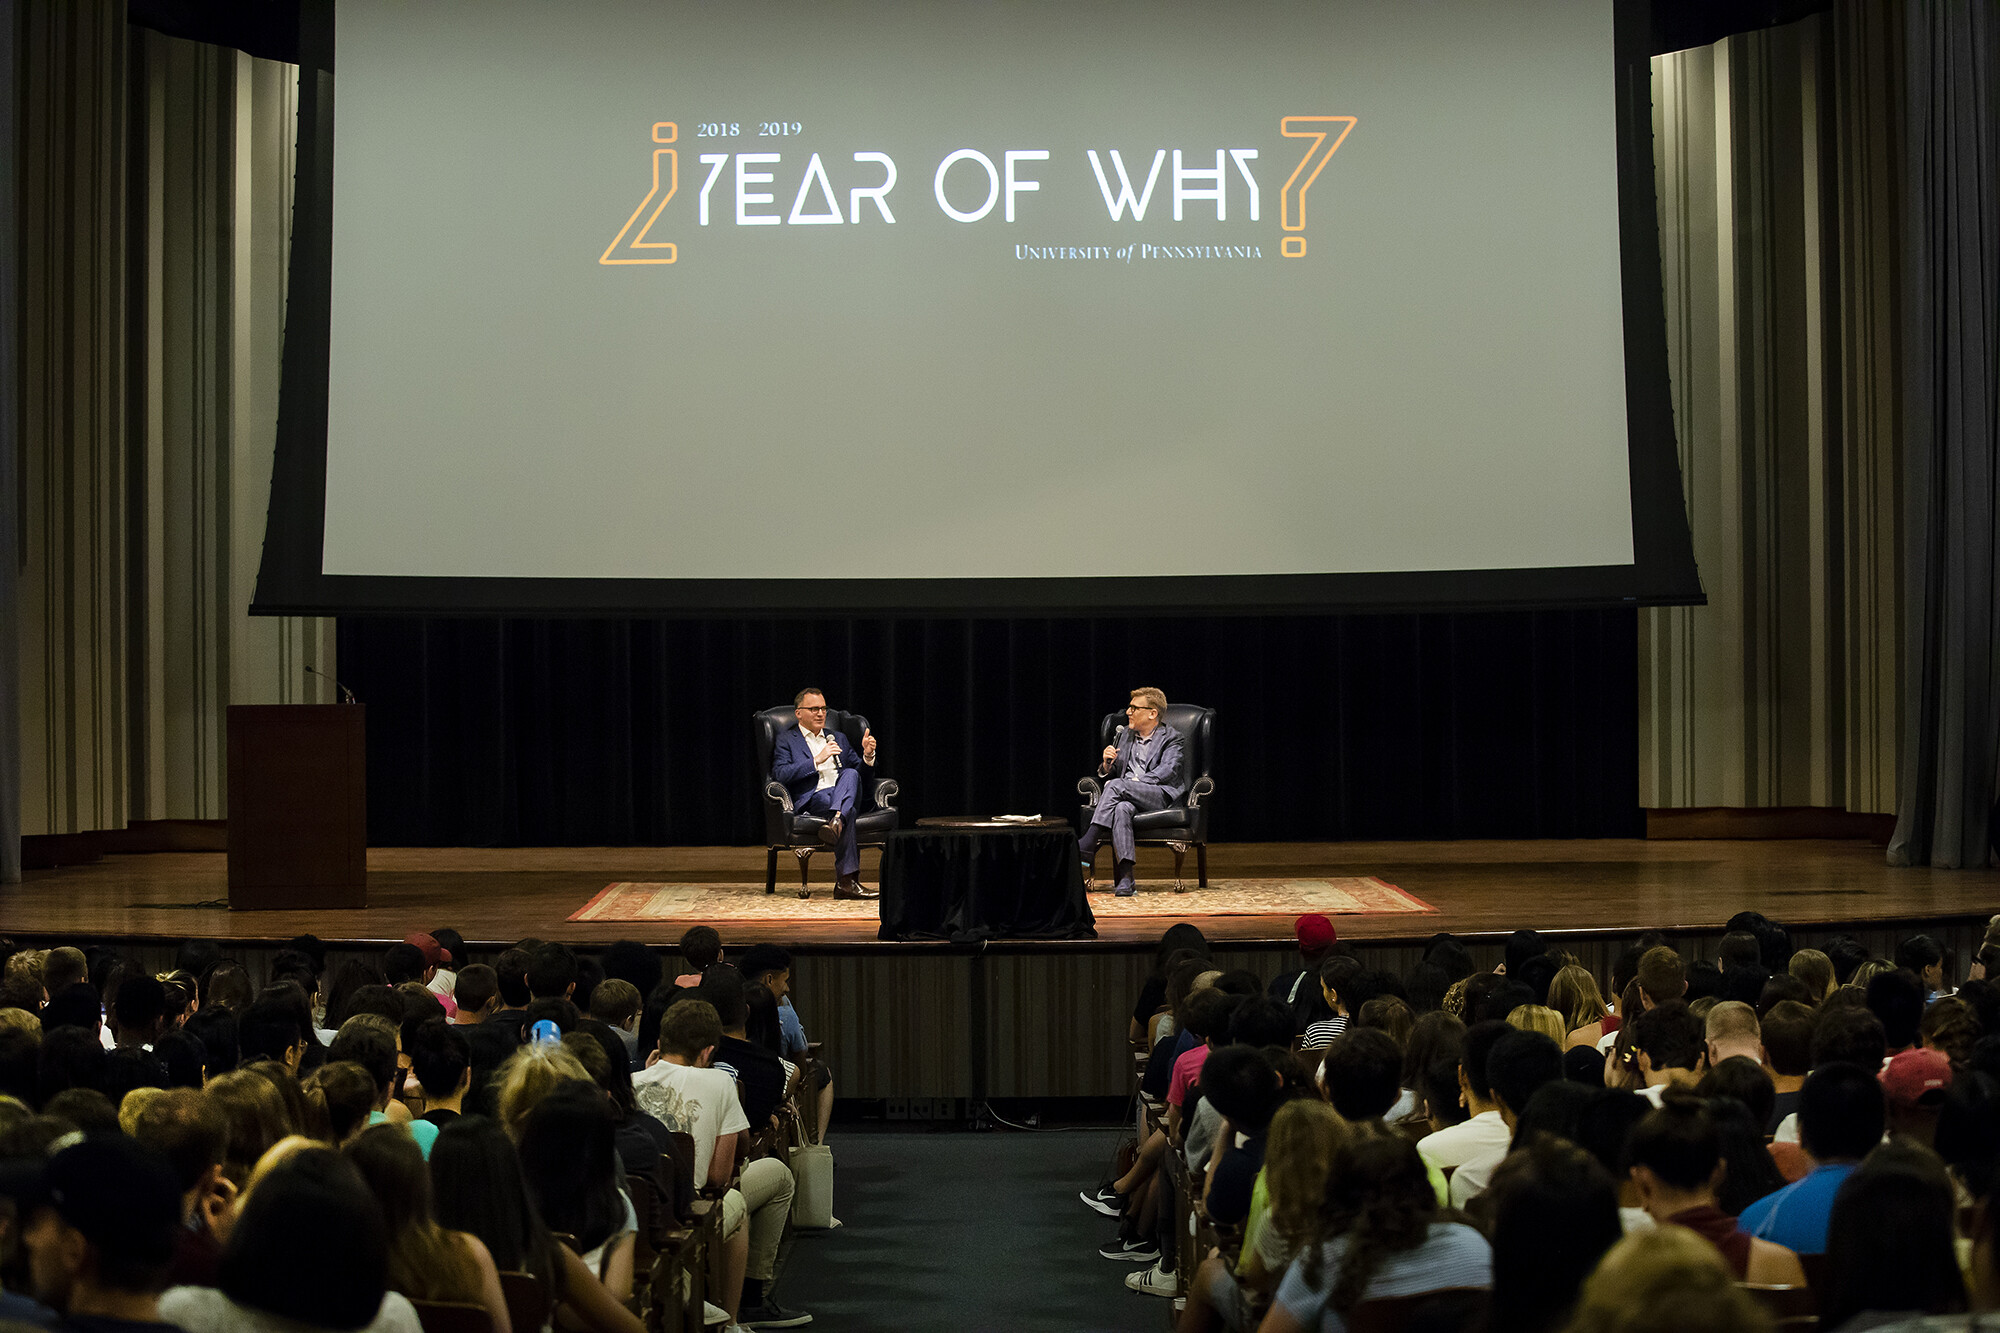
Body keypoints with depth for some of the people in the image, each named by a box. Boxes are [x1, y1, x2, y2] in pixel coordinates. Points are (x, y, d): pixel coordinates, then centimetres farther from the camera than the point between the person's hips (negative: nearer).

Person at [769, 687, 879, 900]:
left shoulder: (838, 738, 29)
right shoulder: (786, 739, 14)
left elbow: (864, 774, 24)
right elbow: (779, 775, -5)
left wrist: (867, 755, 0)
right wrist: (817, 760, -12)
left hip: (848, 794, 4)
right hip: (812, 800, -4)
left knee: (851, 774, -32)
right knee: (838, 805, -38)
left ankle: (836, 822, -56)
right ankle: (847, 880, -46)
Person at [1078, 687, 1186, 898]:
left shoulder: (1171, 738, 7)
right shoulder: (1125, 734, 23)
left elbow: (1167, 771, -9)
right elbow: (1110, 773, 25)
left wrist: (1133, 782, -19)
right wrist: (1107, 764, -1)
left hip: (1160, 795, -4)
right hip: (1127, 797, 4)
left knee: (1116, 785, -32)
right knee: (1121, 809, -36)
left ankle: (1086, 847, -35)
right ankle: (1125, 877, -43)